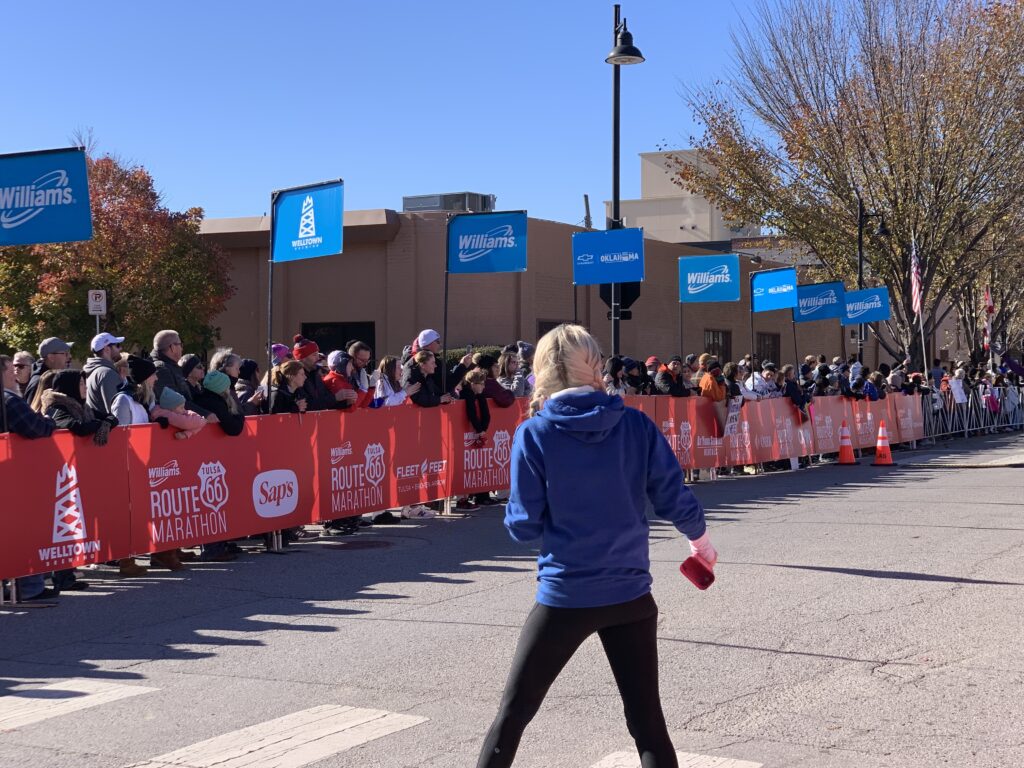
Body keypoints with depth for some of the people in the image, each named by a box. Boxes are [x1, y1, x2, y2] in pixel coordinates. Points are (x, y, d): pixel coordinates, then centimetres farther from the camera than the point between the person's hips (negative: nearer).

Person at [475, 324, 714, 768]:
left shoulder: (534, 434, -9)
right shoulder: (637, 425, -3)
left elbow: (524, 527, -8)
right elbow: (676, 502, 0)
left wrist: (512, 513, 14)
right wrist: (700, 540, 19)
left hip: (564, 597, -2)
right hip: (630, 594, 2)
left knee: (514, 712, 13)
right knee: (647, 721, 12)